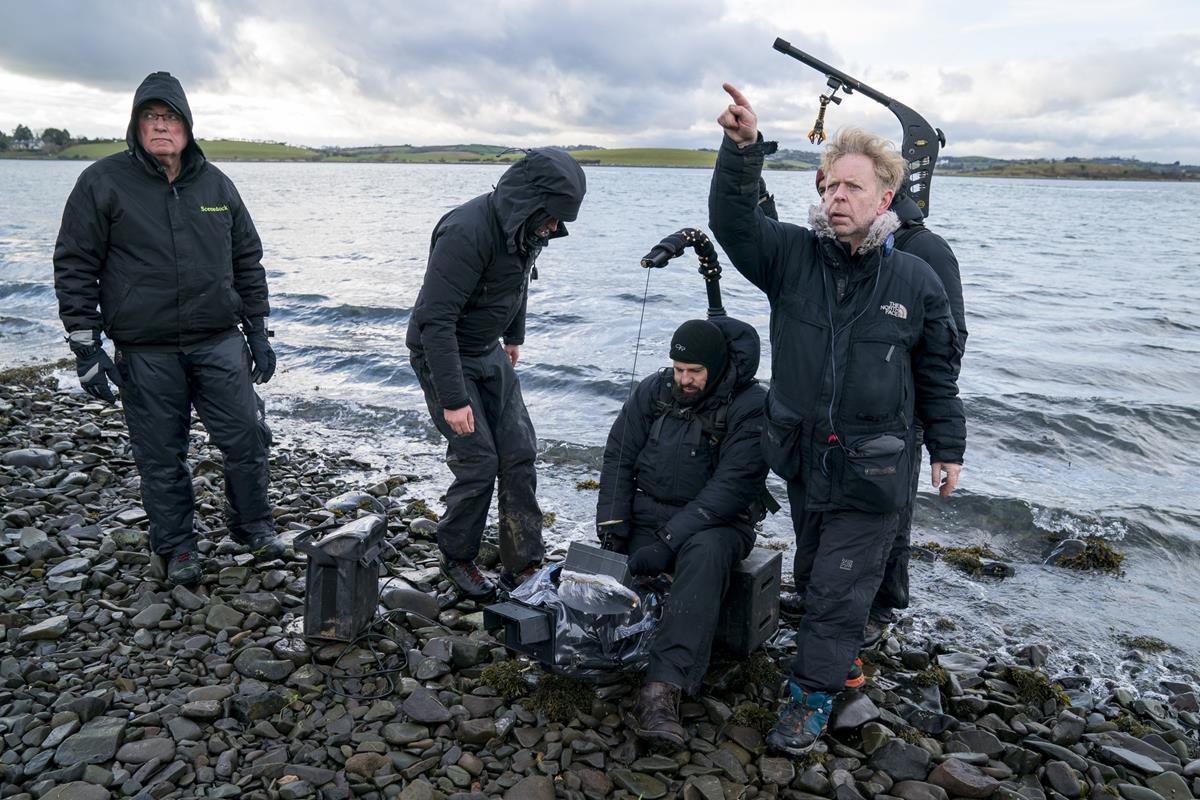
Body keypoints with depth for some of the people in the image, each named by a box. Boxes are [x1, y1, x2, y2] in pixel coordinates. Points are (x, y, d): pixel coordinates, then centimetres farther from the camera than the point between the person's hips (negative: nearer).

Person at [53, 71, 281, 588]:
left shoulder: (216, 184, 8)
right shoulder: (103, 183, -2)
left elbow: (248, 261, 14)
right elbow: (74, 268, -1)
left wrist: (258, 332, 11)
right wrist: (86, 349, -6)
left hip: (219, 341, 2)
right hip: (145, 351, -2)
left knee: (246, 438, 3)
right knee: (161, 456, 6)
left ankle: (253, 526, 25)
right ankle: (176, 547, 25)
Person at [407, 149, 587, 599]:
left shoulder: (525, 227, -4)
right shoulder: (466, 232, -30)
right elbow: (435, 320, -32)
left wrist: (515, 336, 28)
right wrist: (453, 400, -31)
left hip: (490, 353, 8)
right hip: (443, 355, -8)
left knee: (519, 454, 3)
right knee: (478, 461, -8)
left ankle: (523, 565, 14)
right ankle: (457, 558, 16)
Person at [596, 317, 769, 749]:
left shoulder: (750, 406, -11)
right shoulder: (653, 391, 4)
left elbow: (732, 486, -19)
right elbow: (618, 458, 7)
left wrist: (669, 539, -25)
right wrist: (613, 529, -6)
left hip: (714, 522, -5)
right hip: (648, 511, 6)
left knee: (704, 555, -36)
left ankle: (663, 689, -43)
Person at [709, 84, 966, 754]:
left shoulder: (916, 281, -7)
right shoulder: (793, 256, -5)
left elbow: (938, 372, 3)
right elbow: (733, 219, -22)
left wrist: (948, 449, 8)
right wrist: (743, 147, -38)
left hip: (873, 471, -3)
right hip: (804, 459, 3)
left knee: (841, 587, 5)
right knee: (820, 570, 22)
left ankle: (812, 697, 21)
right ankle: (840, 652, 46)